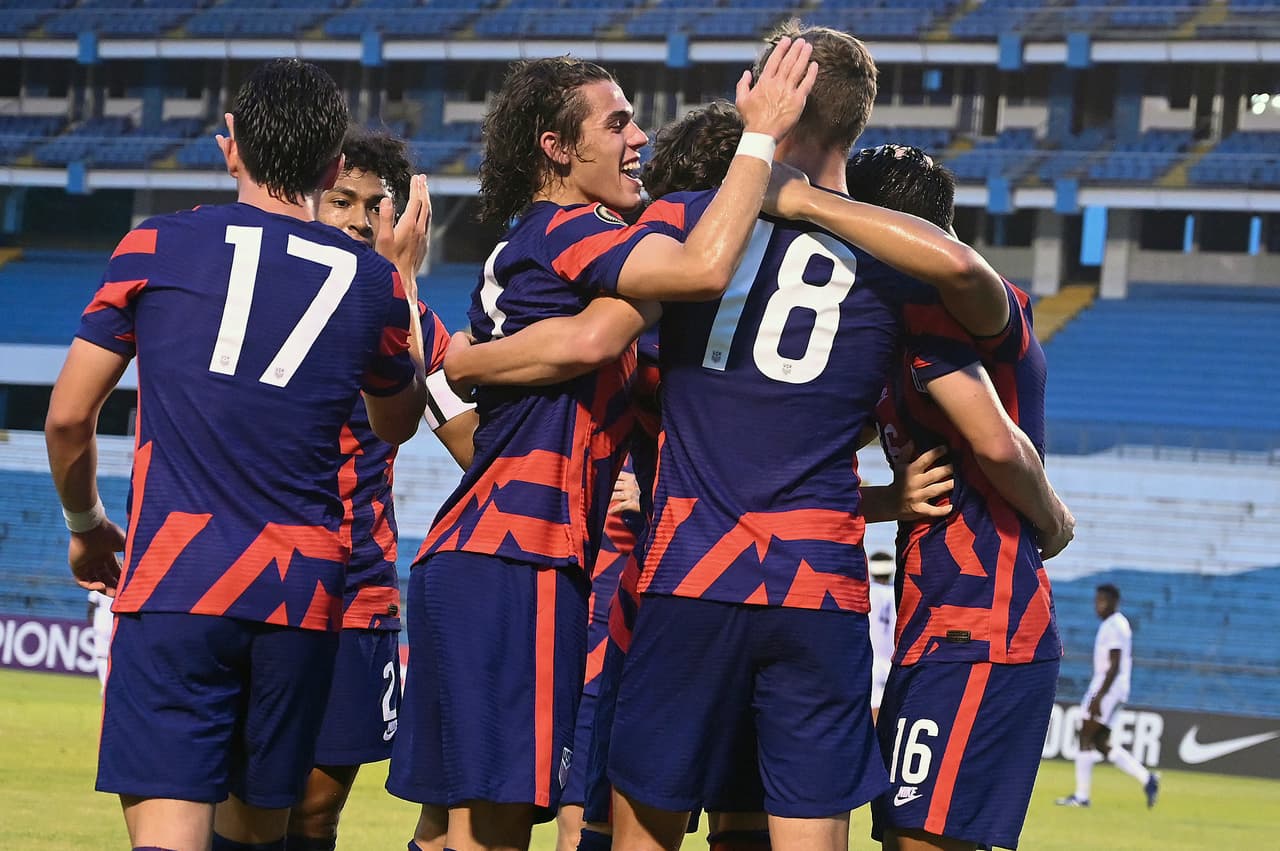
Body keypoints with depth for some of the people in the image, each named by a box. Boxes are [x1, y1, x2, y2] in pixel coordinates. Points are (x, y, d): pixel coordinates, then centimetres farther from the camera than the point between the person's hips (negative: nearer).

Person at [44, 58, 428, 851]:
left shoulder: (154, 248, 4)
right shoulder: (373, 281, 8)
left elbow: (68, 418, 6)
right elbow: (398, 421, 27)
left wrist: (86, 525, 24)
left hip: (173, 581, -2)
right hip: (304, 597, 2)